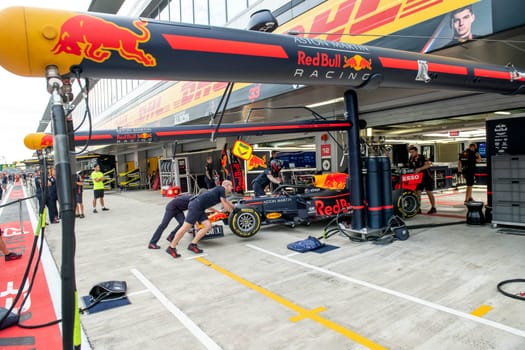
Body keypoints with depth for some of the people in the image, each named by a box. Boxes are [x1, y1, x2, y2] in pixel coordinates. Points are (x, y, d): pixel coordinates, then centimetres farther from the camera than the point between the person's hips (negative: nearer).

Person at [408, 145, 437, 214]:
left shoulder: (422, 157, -13)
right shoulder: (411, 160, 2)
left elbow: (428, 164, -26)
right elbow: (410, 168, 7)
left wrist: (419, 169, -36)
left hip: (427, 177, -5)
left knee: (429, 192, -4)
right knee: (417, 192, -1)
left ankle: (433, 208, 6)